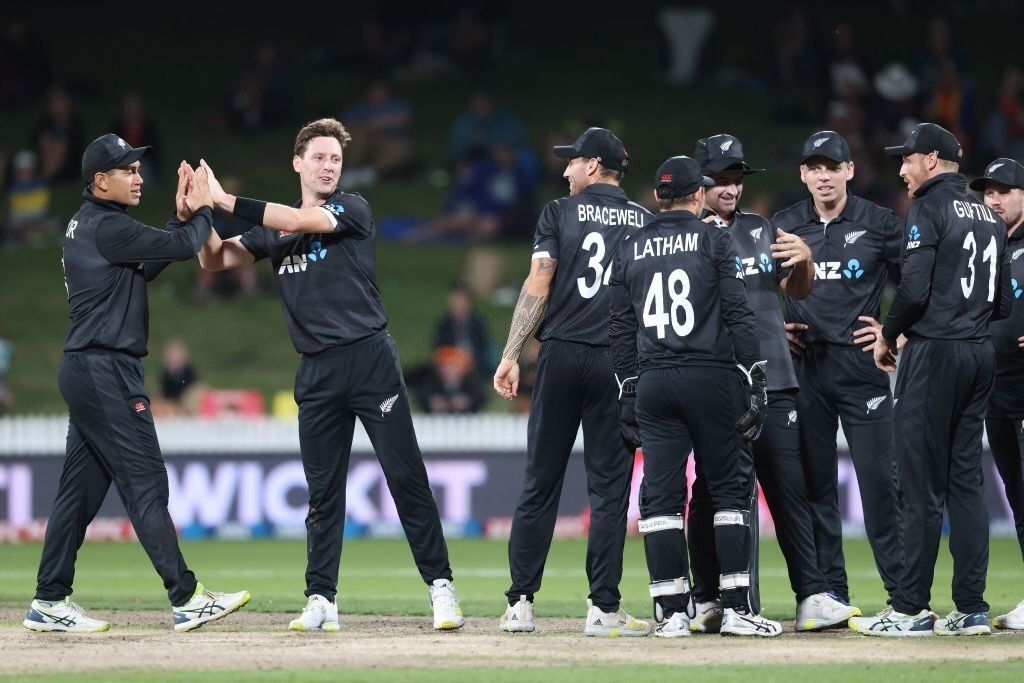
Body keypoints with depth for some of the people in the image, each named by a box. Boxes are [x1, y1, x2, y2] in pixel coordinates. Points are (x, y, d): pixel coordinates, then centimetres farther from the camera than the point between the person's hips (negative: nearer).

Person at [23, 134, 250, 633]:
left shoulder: (88, 226, 17)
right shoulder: (106, 226, -14)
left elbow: (148, 263, 20)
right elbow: (183, 247, -15)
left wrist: (181, 216, 11)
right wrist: (202, 211, 4)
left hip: (87, 372, 10)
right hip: (106, 372, -10)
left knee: (80, 487, 11)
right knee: (145, 483, -11)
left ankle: (49, 602, 12)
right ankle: (186, 599, -12)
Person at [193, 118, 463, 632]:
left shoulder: (352, 209, 1)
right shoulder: (274, 231, 15)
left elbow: (298, 221, -16)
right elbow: (215, 260, 11)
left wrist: (227, 201, -15)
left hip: (370, 358, -4)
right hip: (317, 372, 4)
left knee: (406, 477, -6)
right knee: (323, 490, 4)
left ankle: (440, 587, -2)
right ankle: (321, 602, 7)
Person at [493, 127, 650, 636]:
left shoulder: (560, 213, 3)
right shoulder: (646, 222, 10)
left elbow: (538, 284, -5)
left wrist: (511, 356, -6)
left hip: (561, 356, -1)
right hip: (619, 361, 1)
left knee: (540, 483, 5)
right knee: (609, 485, 3)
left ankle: (520, 604, 4)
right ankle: (603, 609, -3)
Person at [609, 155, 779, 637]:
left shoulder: (631, 248, 11)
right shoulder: (714, 240, 1)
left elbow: (621, 326, 11)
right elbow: (738, 313, -5)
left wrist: (627, 389, 15)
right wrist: (756, 380, -4)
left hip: (652, 381, 3)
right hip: (710, 378, -3)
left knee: (661, 494, 3)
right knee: (728, 486, 3)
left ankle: (672, 613, -1)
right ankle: (735, 608, -2)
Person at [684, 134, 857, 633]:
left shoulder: (761, 231, 18)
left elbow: (797, 291, 22)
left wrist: (804, 260, 1)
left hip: (773, 380, 4)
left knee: (790, 489, 0)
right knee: (712, 491, 0)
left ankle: (812, 597, -3)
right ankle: (708, 602, 6)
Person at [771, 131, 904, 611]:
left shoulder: (880, 225, 1)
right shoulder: (782, 227, 8)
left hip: (861, 365, -3)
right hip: (803, 367, 3)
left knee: (879, 476, -7)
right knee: (814, 479, 3)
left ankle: (902, 588, -4)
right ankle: (830, 590, 8)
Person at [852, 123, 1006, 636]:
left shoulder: (929, 208, -8)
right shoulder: (989, 216, 16)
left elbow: (914, 289, -16)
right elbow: (1002, 299, 15)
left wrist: (888, 335, -1)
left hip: (935, 353, -8)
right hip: (981, 353, 8)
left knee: (922, 483, -6)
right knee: (966, 481, 9)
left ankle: (910, 609, -6)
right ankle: (971, 609, 6)